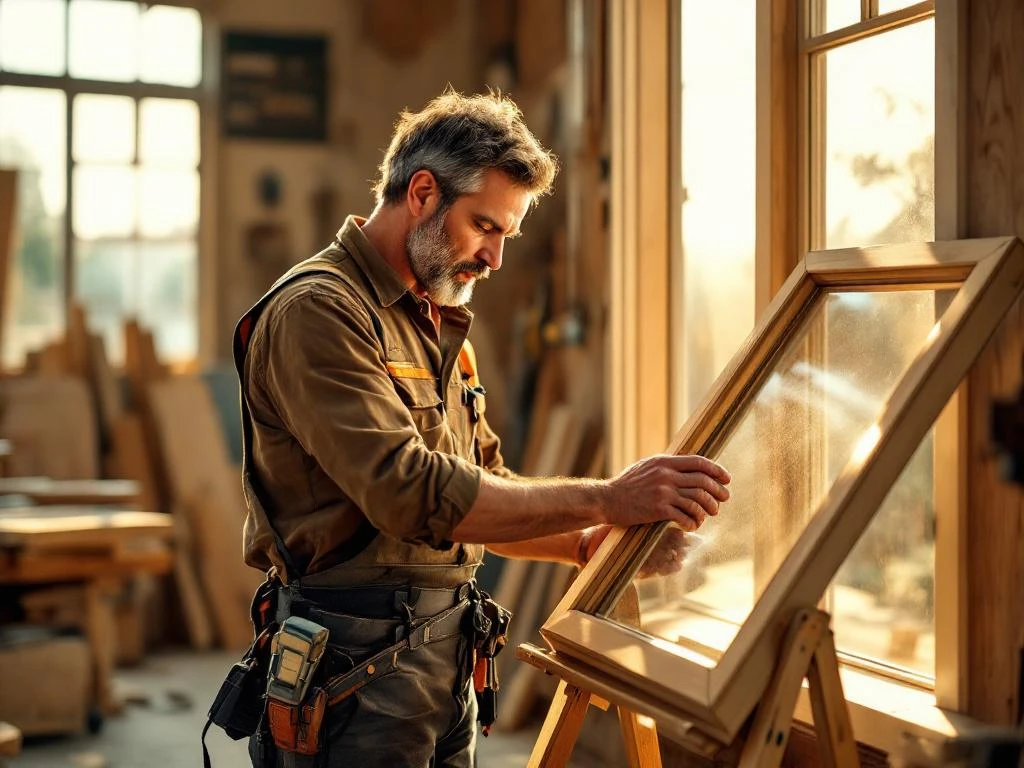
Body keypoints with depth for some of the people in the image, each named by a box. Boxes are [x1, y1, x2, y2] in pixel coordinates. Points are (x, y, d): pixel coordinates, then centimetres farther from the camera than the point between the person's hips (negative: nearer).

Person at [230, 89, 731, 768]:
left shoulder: (439, 326, 17)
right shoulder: (317, 311, -14)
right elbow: (413, 493, -25)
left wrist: (587, 543, -1)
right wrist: (606, 500, -23)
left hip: (449, 657, 9)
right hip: (359, 663, -9)